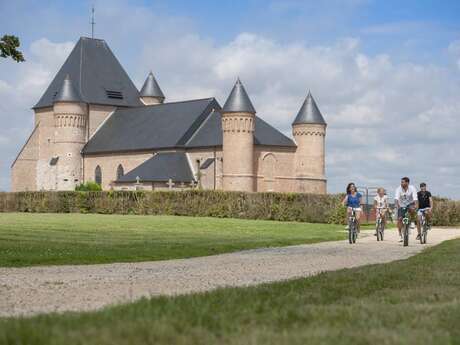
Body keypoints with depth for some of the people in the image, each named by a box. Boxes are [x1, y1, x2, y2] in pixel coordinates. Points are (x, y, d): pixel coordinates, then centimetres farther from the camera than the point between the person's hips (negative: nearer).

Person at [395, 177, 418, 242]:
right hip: (401, 205, 1)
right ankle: (400, 236, -2)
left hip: (410, 204, -1)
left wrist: (416, 205, -47)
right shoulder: (399, 189, -15)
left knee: (412, 209, -36)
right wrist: (397, 205, -47)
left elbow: (415, 198, -30)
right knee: (399, 219, -12)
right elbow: (396, 198, -29)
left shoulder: (412, 188, -18)